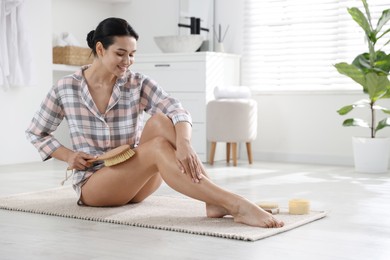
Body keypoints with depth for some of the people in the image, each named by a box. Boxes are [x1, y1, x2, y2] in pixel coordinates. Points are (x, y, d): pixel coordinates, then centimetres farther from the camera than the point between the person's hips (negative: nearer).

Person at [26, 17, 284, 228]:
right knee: (158, 147, -32)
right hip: (92, 183, -2)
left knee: (161, 121, -27)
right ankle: (236, 205, -47)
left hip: (136, 182, 3)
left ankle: (215, 201, -36)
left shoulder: (138, 83, -3)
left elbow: (178, 111, -20)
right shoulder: (65, 88, -3)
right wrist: (69, 156, -9)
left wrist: (183, 142, -42)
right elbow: (36, 133, 8)